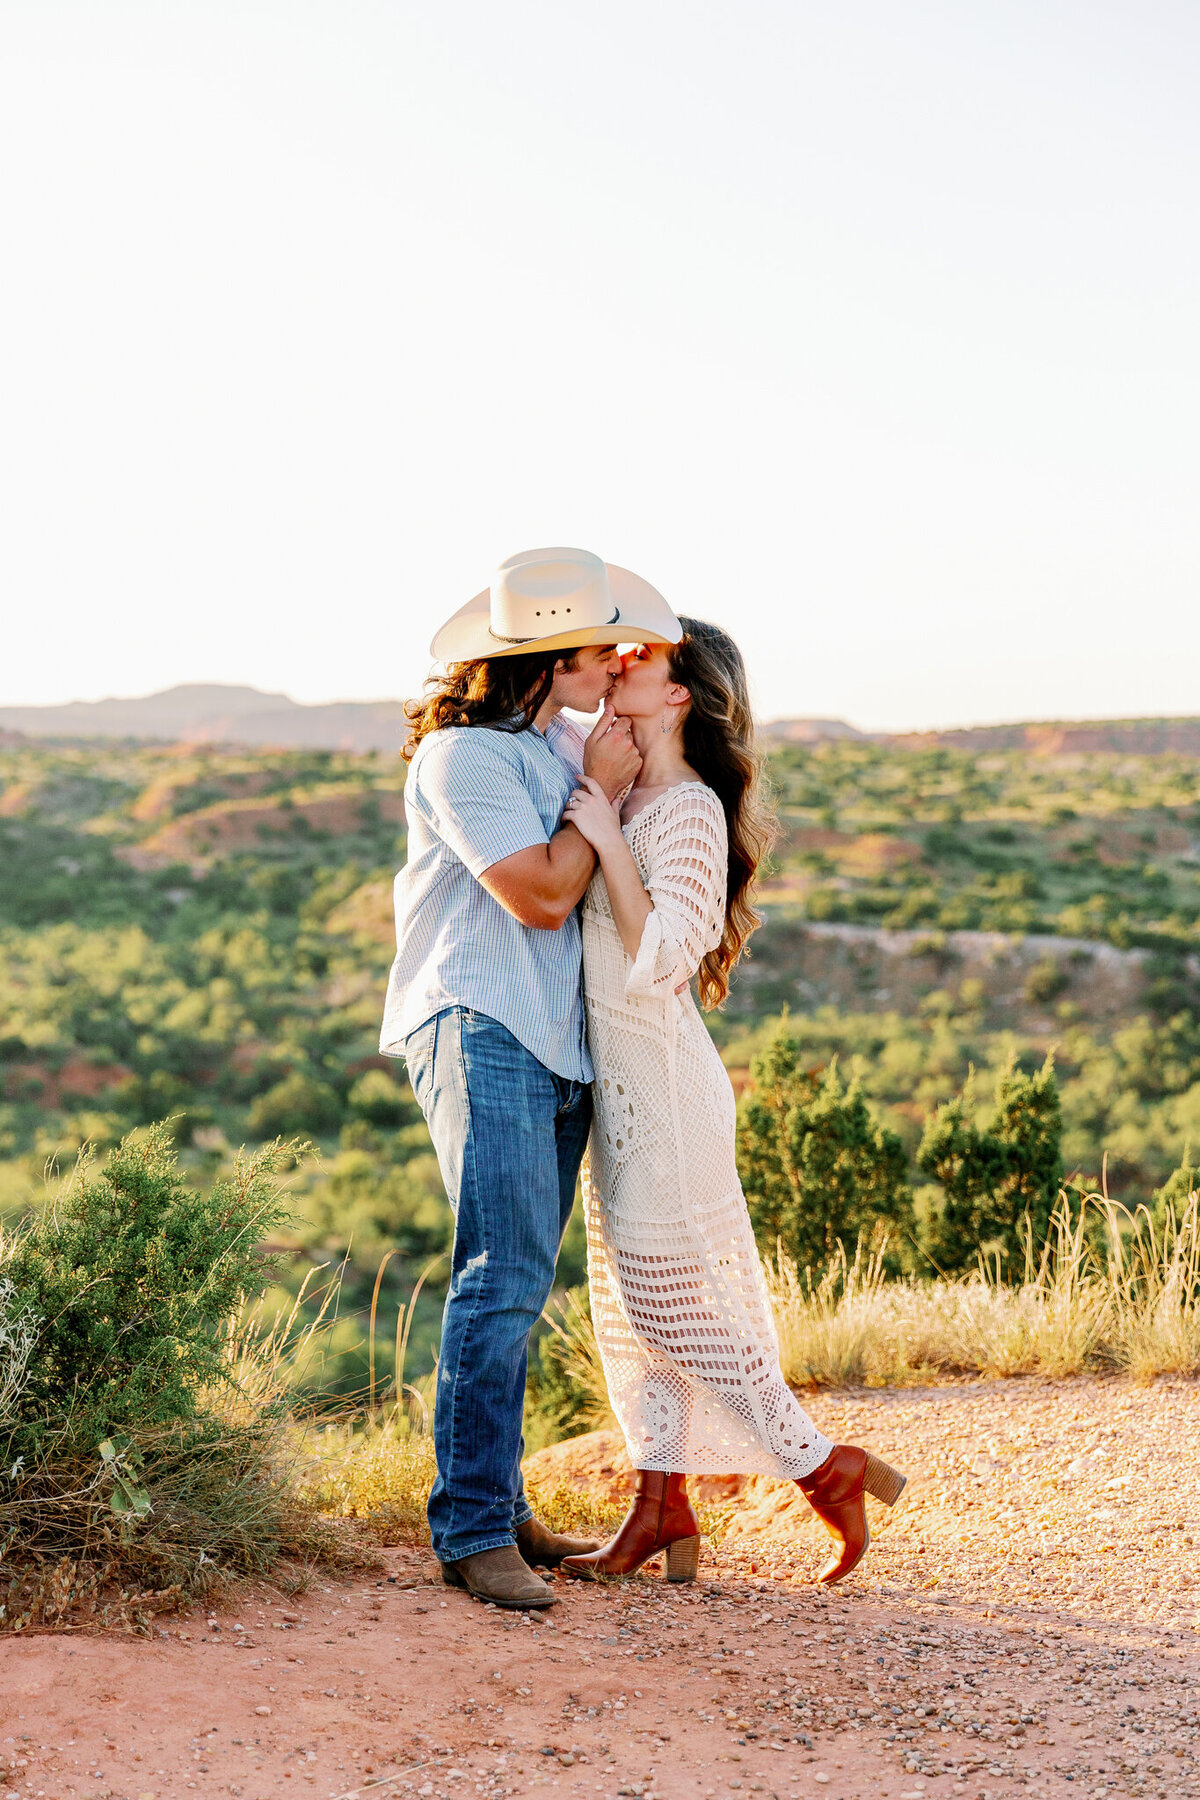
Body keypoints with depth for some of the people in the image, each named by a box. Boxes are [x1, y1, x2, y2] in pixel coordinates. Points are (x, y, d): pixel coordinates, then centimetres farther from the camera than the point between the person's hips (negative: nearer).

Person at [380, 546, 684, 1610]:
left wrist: (642, 761, 13)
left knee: (520, 1283, 9)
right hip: (481, 1033, -9)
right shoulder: (463, 753, -10)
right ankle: (470, 1530, -11)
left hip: (558, 1044, 9)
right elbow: (544, 894, -15)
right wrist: (601, 789, -3)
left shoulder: (564, 744, 16)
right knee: (504, 1275, -15)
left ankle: (499, 1509, 16)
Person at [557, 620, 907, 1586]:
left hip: (662, 1082, -9)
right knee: (633, 1293, 12)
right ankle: (661, 1508, 21)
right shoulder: (623, 793, 9)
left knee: (669, 1301, -2)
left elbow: (659, 955, -26)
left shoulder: (688, 810, -17)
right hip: (620, 1082, 9)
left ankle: (823, 1467, 11)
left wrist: (607, 840, -22)